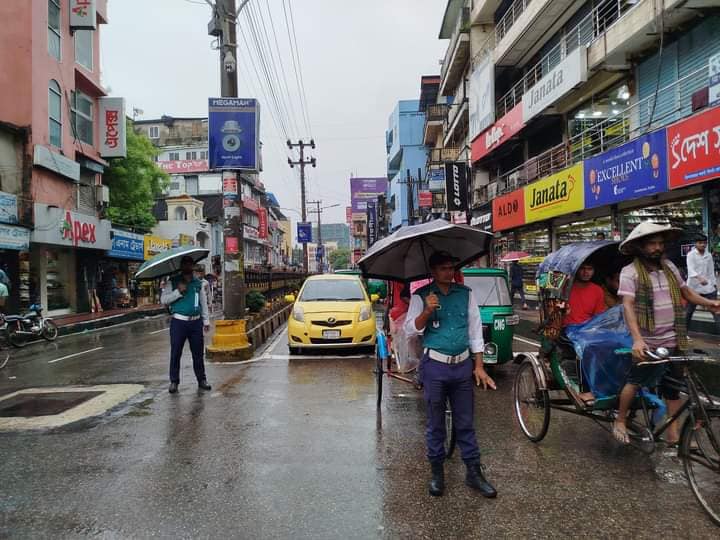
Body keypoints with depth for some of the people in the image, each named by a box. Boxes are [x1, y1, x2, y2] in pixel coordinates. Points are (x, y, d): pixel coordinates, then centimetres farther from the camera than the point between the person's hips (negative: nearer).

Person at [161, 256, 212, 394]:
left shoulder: (198, 283, 12)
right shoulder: (172, 282, 3)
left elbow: (203, 302, 15)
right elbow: (164, 299, -4)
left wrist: (206, 321, 12)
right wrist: (178, 291, -15)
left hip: (196, 322, 3)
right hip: (179, 322, -2)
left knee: (198, 353, 7)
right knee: (175, 353, 1)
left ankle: (201, 380, 16)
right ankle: (174, 382, 12)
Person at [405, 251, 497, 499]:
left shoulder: (466, 294, 5)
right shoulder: (421, 296, -3)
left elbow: (475, 330, 8)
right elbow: (410, 329, -7)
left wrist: (479, 366, 6)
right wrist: (427, 311, -24)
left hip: (463, 364, 2)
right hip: (435, 366, -2)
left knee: (465, 423, 11)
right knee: (436, 424, 9)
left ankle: (474, 472, 23)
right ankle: (437, 473, 23)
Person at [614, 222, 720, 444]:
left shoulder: (669, 267, 7)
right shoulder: (630, 272, -11)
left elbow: (685, 291, 19)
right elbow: (628, 305, -20)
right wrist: (637, 339, -31)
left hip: (673, 340, 6)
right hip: (647, 341, -5)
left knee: (673, 387, 12)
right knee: (636, 381, 3)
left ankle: (672, 435, 23)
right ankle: (620, 421, 23)